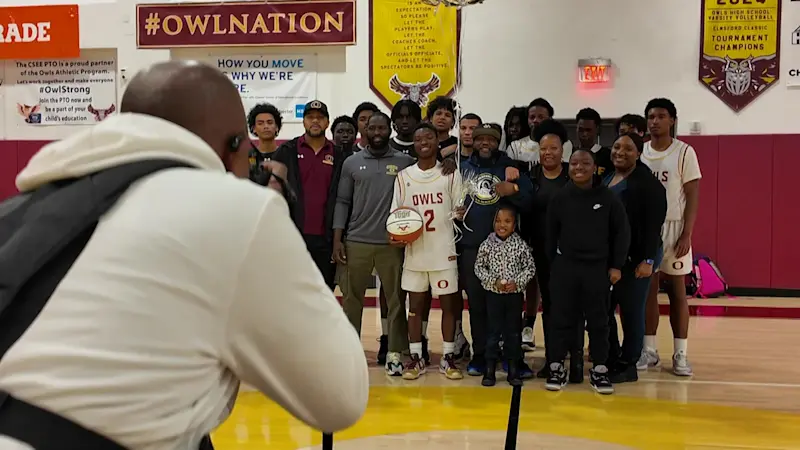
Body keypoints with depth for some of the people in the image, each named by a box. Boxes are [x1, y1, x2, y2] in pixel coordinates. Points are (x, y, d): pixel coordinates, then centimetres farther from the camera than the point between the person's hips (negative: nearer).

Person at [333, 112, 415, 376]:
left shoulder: (405, 162, 5)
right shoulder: (352, 163, 6)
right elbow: (342, 202, 6)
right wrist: (337, 239, -1)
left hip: (393, 243, 0)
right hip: (356, 242, 1)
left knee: (395, 299, 4)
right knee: (352, 299, 7)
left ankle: (395, 353, 13)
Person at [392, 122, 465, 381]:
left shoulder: (451, 175, 2)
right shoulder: (403, 176, 4)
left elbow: (459, 210, 5)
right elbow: (395, 213, 5)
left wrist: (458, 213, -17)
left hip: (444, 252, -1)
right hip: (414, 252, 1)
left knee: (448, 304, 4)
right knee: (415, 306, 7)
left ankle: (448, 358, 13)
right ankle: (416, 358, 15)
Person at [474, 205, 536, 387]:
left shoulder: (520, 245, -5)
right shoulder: (487, 244, -5)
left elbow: (530, 267, -1)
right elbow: (479, 267, 0)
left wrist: (517, 282, -13)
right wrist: (493, 281, -12)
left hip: (515, 295, 0)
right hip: (493, 294, 0)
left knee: (513, 331, 8)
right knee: (493, 331, 5)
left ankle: (513, 369, 18)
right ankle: (490, 369, 13)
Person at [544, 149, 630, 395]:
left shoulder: (608, 197, -3)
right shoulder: (560, 197, -1)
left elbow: (621, 232, 1)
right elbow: (550, 233, 6)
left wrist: (616, 266, -1)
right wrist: (552, 262, 3)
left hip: (598, 267, 0)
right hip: (565, 266, 0)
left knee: (598, 320, 6)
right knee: (561, 318, 4)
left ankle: (599, 369, 17)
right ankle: (556, 366, 14)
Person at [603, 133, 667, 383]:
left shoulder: (648, 184, -7)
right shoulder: (604, 179, 14)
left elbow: (653, 225, -13)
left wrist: (647, 260, -18)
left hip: (634, 258, -7)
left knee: (631, 312, 1)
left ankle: (628, 365, 12)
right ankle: (610, 361, 19)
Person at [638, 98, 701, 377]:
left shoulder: (684, 152, -5)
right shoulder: (639, 152, 6)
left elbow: (693, 196, -6)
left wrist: (686, 235, -13)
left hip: (674, 227, -3)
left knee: (676, 290, 2)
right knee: (648, 289, 6)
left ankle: (680, 354, 7)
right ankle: (649, 351, 14)